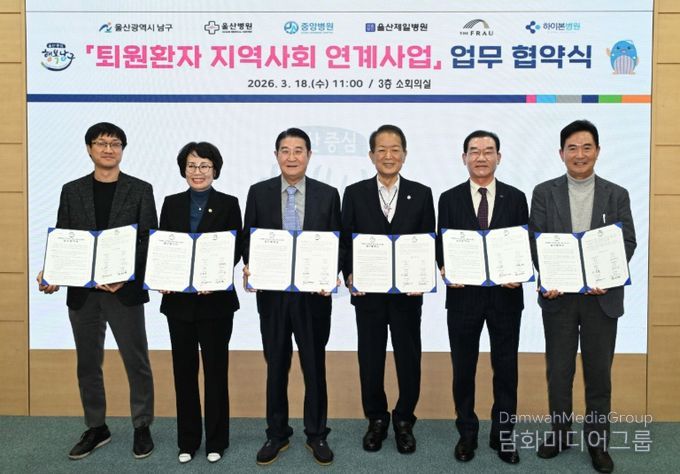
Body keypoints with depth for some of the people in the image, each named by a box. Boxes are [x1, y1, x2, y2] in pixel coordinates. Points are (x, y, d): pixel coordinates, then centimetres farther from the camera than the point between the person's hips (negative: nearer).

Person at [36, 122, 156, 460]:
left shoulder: (140, 190, 0)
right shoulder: (72, 191, 8)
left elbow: (149, 241, -4)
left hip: (125, 291, -3)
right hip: (82, 292, 3)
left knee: (137, 363, 4)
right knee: (87, 364, 13)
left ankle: (142, 428, 21)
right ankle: (96, 428, 29)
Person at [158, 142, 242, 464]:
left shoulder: (228, 204, 1)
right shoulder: (172, 204, 9)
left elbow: (235, 249, -4)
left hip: (216, 299, -2)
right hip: (179, 300, 3)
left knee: (216, 369, 6)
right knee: (184, 370, 9)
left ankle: (216, 440, 20)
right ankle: (187, 440, 22)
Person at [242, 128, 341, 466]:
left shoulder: (328, 194, 0)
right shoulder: (259, 193, 2)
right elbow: (248, 239, 4)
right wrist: (249, 268, -14)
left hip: (314, 294, 0)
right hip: (272, 293, 1)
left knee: (315, 366, 11)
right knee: (276, 366, 13)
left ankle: (316, 435, 28)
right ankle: (277, 434, 29)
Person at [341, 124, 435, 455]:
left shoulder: (421, 194, 4)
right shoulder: (355, 193, 3)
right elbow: (345, 241, 3)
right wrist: (349, 275, -12)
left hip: (407, 292, 0)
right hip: (368, 291, 0)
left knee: (408, 358, 8)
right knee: (370, 359, 10)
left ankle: (404, 421, 27)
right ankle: (376, 420, 28)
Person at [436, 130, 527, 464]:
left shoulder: (515, 198, 5)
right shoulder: (449, 198, 4)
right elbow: (441, 245, 2)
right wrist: (445, 269, -17)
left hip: (505, 294, 0)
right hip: (464, 293, 0)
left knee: (506, 368, 9)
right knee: (463, 368, 10)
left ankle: (503, 435, 24)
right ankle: (467, 433, 26)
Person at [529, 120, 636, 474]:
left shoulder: (617, 195, 5)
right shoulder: (544, 192, 3)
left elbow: (627, 243, 0)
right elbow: (535, 241, -1)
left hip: (602, 295, 0)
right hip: (558, 294, 0)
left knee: (599, 372, 9)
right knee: (558, 370, 10)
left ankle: (597, 440, 24)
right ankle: (560, 432, 27)